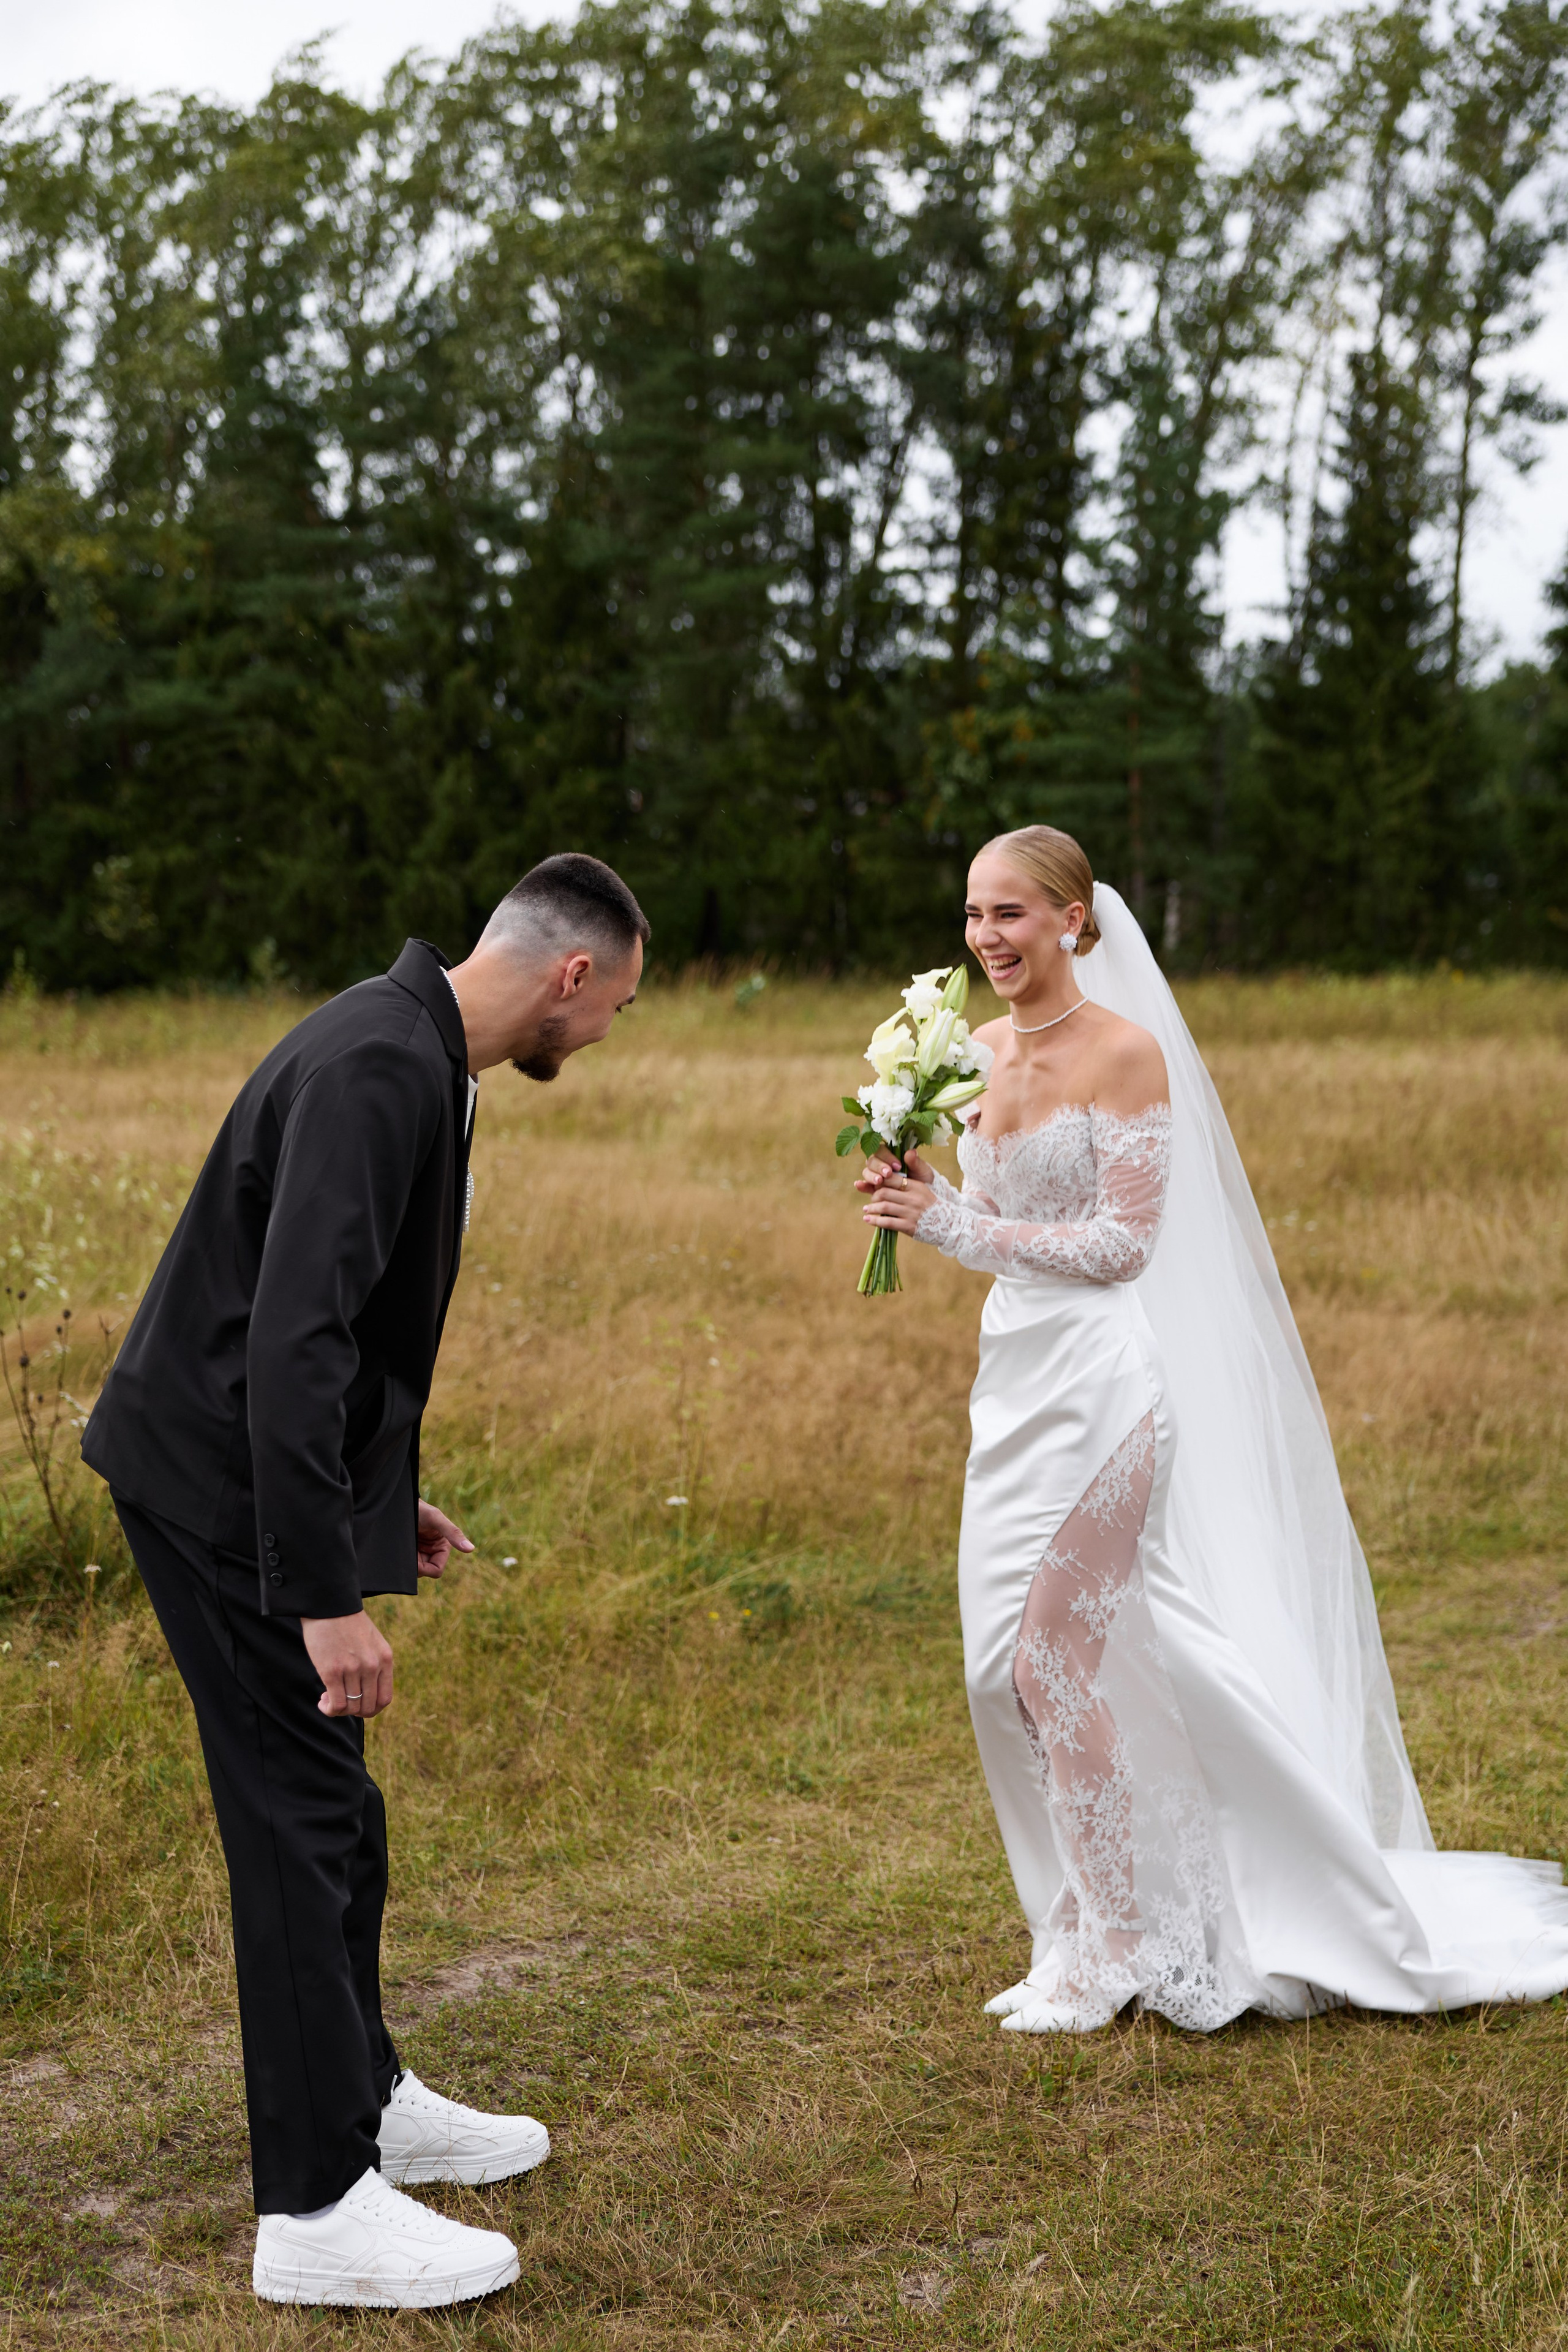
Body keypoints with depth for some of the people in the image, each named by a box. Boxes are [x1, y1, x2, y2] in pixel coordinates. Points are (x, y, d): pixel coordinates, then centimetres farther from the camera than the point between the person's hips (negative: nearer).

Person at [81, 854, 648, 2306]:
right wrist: (328, 1597, -31)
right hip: (224, 1482, -10)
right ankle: (317, 2208, 5)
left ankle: (361, 2102, 34)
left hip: (273, 1465, 10)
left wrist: (385, 1495, 24)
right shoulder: (380, 1069, -23)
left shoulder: (418, 1053, 9)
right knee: (301, 1818, -4)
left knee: (325, 1805, 19)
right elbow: (293, 1338, -31)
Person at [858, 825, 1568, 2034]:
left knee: (1051, 1663, -7)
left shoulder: (1126, 1050, -12)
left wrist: (954, 1223, -20)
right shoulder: (986, 1049, 10)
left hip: (1102, 1384, -8)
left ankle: (1117, 1953, 10)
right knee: (1007, 1670, 9)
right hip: (1016, 1380, 8)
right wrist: (919, 1202, -3)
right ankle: (1095, 1932, 24)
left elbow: (1122, 1244, -16)